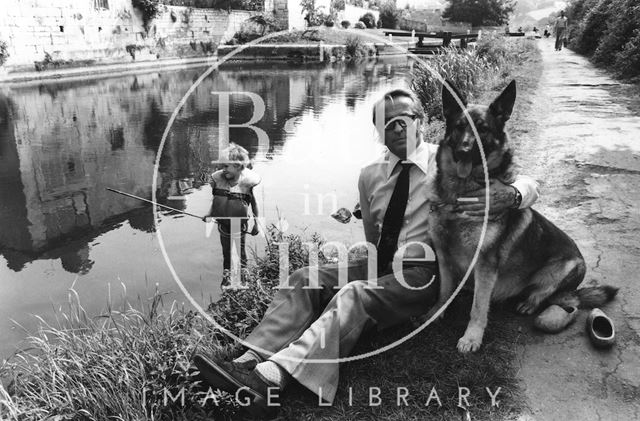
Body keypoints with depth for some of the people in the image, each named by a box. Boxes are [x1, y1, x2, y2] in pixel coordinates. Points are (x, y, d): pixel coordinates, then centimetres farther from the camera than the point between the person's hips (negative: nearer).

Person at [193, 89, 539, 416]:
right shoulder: (370, 175, 11)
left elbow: (529, 185, -5)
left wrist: (509, 194, -27)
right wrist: (380, 262, 5)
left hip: (423, 272, -5)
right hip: (379, 264, 5)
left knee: (356, 294, -33)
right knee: (305, 279, -18)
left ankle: (273, 374, -44)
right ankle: (250, 361, -30)